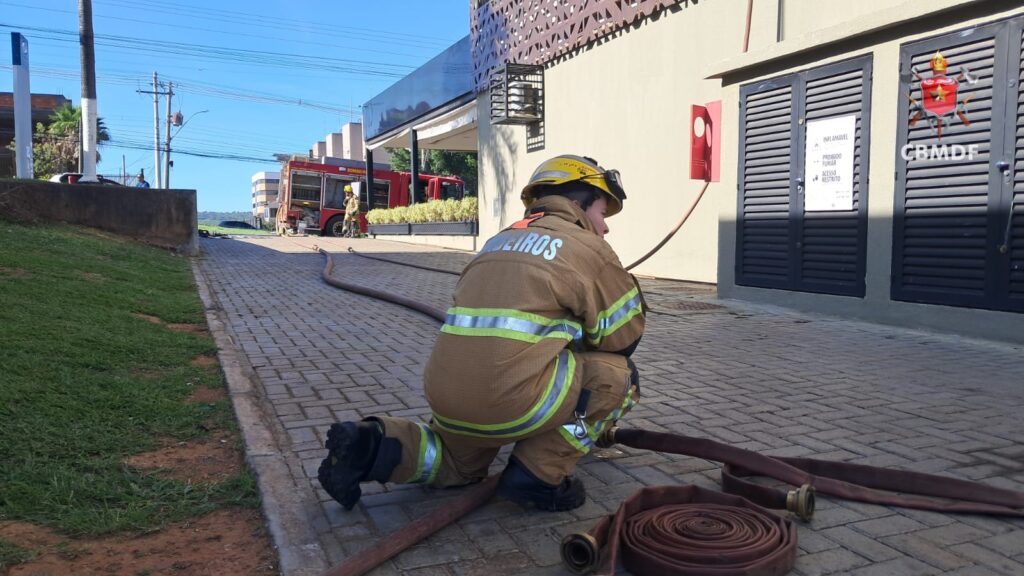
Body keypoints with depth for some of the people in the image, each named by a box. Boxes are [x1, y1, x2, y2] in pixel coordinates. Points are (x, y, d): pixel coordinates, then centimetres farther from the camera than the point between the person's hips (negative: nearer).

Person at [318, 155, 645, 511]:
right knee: (620, 376, 10)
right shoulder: (589, 248, 4)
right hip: (511, 398, -7)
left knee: (456, 465, 35)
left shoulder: (500, 241, 24)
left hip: (446, 397, 8)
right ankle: (537, 476, 8)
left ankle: (371, 446, 8)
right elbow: (624, 335, 10)